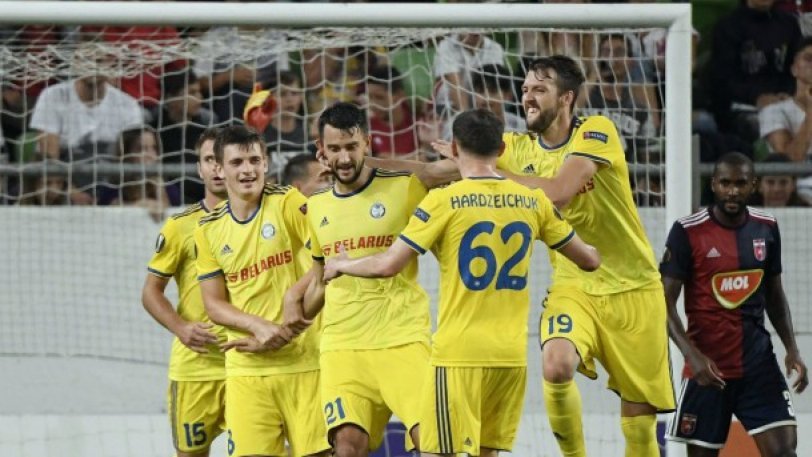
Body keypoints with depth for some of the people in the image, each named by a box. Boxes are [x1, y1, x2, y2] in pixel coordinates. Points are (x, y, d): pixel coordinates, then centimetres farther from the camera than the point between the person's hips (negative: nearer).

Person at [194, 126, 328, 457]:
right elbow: (214, 305, 6)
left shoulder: (288, 203, -3)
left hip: (303, 359, -2)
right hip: (246, 369, 2)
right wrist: (258, 326, -11)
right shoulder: (209, 230, 7)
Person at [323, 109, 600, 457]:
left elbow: (388, 265, -10)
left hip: (460, 353, -5)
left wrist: (341, 265, 10)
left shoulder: (444, 202, -8)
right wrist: (592, 255, 39)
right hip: (512, 354, 5)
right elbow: (589, 260, 14)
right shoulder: (532, 201, 5)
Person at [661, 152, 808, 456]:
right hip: (707, 366, -3)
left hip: (758, 362, 3)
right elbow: (665, 303, -9)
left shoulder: (767, 229, 6)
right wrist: (692, 355, -22)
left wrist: (792, 349, 5)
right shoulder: (688, 232, -9)